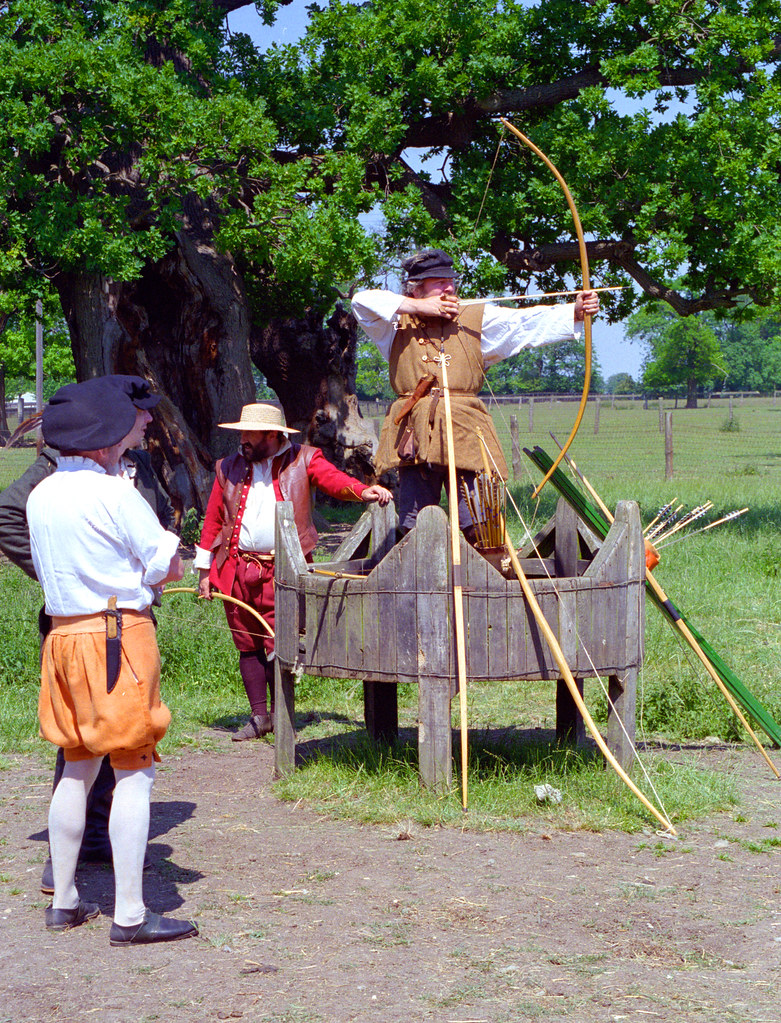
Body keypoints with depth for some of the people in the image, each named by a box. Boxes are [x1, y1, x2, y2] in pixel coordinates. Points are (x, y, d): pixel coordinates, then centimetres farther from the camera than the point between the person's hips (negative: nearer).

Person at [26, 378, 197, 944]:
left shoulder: (40, 495, 8)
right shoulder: (115, 494, -14)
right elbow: (168, 567, -9)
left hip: (64, 635, 8)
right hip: (120, 634, -8)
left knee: (78, 768, 17)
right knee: (134, 771, -4)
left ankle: (64, 901, 24)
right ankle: (130, 915, -5)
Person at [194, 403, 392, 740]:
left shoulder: (303, 460, 5)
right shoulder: (229, 468, 14)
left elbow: (334, 479, -11)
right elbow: (213, 519, 16)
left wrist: (362, 491, -32)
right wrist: (205, 570, 13)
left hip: (280, 569, -4)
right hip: (236, 568, 4)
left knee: (278, 645, -8)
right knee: (248, 645, 7)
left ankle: (280, 714, 9)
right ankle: (259, 716, 15)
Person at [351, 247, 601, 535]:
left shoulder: (477, 320, 13)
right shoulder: (398, 323, 14)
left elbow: (527, 322, 1)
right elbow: (362, 301, 1)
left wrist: (574, 312, -15)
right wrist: (418, 306, -1)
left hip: (466, 435, 0)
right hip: (414, 436, 0)